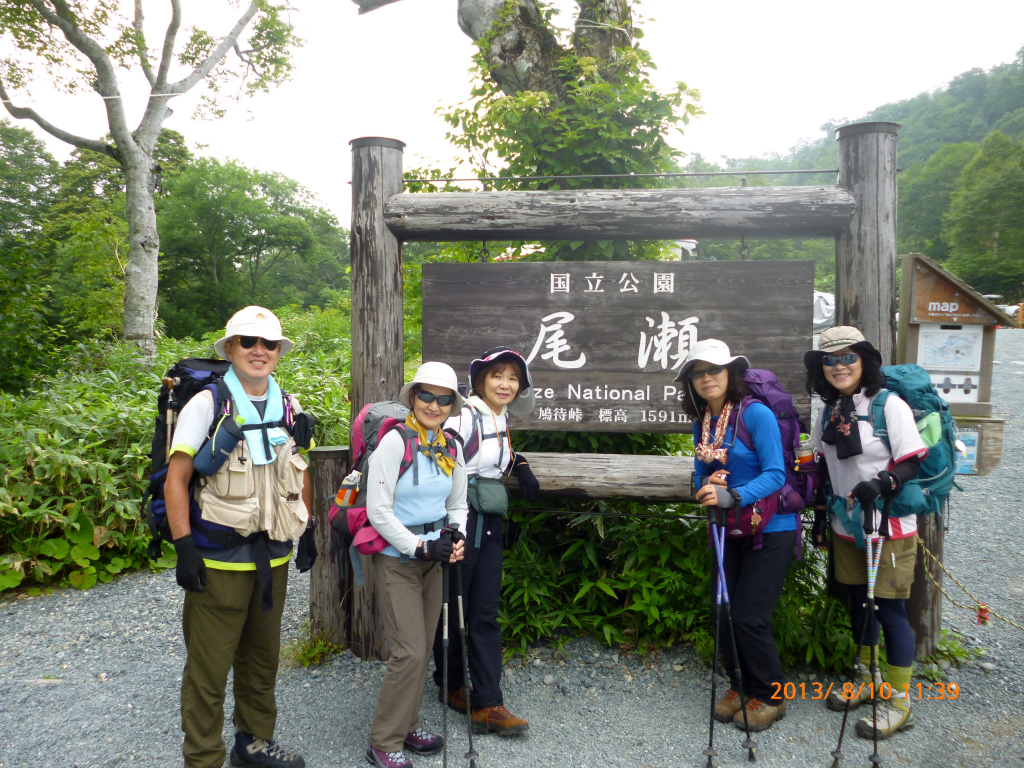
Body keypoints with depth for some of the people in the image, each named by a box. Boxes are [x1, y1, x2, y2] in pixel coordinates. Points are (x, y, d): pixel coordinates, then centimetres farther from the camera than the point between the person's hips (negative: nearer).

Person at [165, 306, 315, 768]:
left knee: (263, 657, 19)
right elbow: (176, 479, -10)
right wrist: (184, 548, -15)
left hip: (274, 557, 5)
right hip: (219, 559, -5)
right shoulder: (205, 404, -9)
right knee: (209, 667, 3)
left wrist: (307, 532, 15)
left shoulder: (289, 408, 6)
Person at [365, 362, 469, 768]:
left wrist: (457, 536, -6)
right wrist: (419, 546, -18)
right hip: (396, 559, -6)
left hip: (432, 559, 6)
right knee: (409, 651, -6)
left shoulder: (452, 449, 4)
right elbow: (378, 511, -16)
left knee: (423, 648, 14)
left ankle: (406, 724, 32)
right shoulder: (395, 441, -15)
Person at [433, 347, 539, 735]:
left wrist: (520, 466, 13)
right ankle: (451, 686, 29)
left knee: (486, 612, 6)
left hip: (490, 524, 7)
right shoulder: (464, 415, -13)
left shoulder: (501, 418, 11)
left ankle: (488, 704, 11)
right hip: (459, 521, -7)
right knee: (451, 608, 8)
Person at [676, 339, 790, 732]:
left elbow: (775, 474, -22)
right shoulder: (702, 423, 4)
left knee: (748, 617, -6)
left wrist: (732, 496, -34)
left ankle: (770, 697, 18)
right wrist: (707, 487, -13)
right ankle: (739, 686, 31)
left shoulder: (756, 413, -17)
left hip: (770, 529, -6)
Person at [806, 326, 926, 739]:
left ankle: (900, 703, 15)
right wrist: (821, 514, 13)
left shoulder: (890, 405, -14)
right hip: (846, 527, 6)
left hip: (889, 527, -6)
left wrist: (880, 485, -31)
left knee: (889, 610, 0)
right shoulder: (829, 410, 6)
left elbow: (912, 462, -15)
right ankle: (866, 680, 37)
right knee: (858, 602, 17)